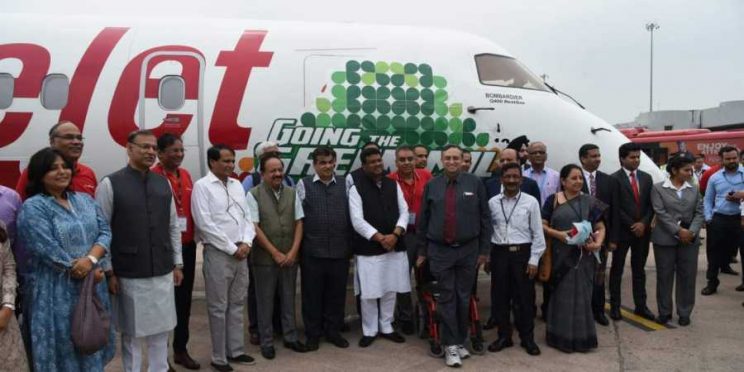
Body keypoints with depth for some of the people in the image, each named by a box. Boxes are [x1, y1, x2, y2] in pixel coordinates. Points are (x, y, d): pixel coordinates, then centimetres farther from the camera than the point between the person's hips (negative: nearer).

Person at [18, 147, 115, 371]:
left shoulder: (85, 200, 9)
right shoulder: (33, 208, -10)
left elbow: (105, 231, 1)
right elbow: (49, 252, -17)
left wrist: (91, 259, -19)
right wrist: (90, 272, -13)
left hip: (93, 287, 6)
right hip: (58, 293, -5)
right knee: (66, 350, 5)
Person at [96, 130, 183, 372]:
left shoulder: (163, 184, 6)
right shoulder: (110, 184, -7)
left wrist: (177, 264, 10)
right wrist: (109, 272, -8)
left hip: (163, 273, 4)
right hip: (129, 275, -4)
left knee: (160, 331, 13)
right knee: (131, 333, 9)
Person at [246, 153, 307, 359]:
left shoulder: (291, 193, 6)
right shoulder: (253, 195, -7)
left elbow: (299, 223, 6)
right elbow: (254, 228, -10)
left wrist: (293, 252, -5)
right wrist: (275, 253, -11)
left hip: (290, 257, 4)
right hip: (265, 258, -4)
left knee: (288, 299, 13)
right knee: (265, 302, 6)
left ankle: (291, 338, 25)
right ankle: (267, 342, 18)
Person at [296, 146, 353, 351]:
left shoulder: (345, 184, 6)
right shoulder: (304, 185, 1)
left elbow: (352, 215, 8)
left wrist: (350, 244, 4)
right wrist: (299, 245, -1)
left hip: (340, 250, 2)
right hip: (312, 251, -2)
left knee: (337, 293, 11)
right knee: (312, 294, 7)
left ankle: (333, 331, 27)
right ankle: (312, 334, 21)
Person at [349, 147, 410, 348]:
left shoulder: (393, 185, 9)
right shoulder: (356, 188, -5)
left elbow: (404, 211, 5)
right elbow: (357, 221, -11)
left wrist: (395, 235, -11)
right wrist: (380, 238, -15)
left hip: (395, 247, 4)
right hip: (369, 249, -4)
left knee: (390, 290, 13)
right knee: (368, 293, 2)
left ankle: (386, 327, 28)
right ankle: (369, 331, 19)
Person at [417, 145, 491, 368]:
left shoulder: (474, 183, 0)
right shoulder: (431, 186, 3)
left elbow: (485, 218, 2)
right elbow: (423, 220, 7)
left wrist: (484, 249, 0)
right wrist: (422, 251, 7)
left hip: (468, 250, 0)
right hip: (440, 251, 0)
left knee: (464, 297, 9)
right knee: (447, 298, 2)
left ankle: (461, 341, 24)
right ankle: (450, 345, 10)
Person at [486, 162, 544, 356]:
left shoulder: (531, 202, -4)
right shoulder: (492, 202, 3)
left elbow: (537, 233, -2)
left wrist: (533, 259, -5)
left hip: (522, 253, -2)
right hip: (499, 253, 2)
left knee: (525, 297, 5)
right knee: (500, 297, 9)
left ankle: (527, 338, 21)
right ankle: (504, 336, 24)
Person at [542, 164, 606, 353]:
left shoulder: (589, 201, 3)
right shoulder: (553, 200, 1)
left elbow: (600, 227, 3)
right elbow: (542, 225, 0)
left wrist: (598, 244, -15)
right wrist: (557, 234, -17)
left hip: (583, 255, 1)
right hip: (560, 255, 0)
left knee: (581, 295, 6)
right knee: (561, 295, 7)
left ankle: (581, 337, 20)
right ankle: (562, 337, 19)